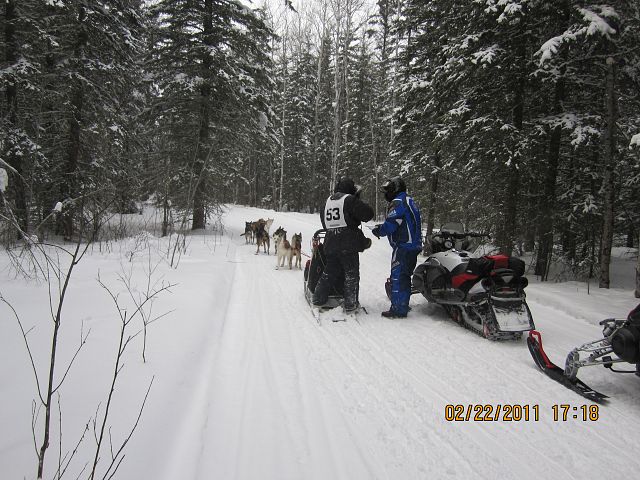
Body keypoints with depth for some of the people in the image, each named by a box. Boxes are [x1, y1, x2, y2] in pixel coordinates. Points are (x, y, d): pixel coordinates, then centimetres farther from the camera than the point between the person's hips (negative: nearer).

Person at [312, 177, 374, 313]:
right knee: (351, 274, 3)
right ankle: (350, 304, 4)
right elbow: (368, 214, -10)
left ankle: (318, 299, 20)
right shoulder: (350, 200, -7)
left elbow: (324, 221, 21)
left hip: (330, 243, 6)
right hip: (348, 244, -6)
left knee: (330, 272, 17)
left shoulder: (328, 201, 14)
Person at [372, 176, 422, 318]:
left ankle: (398, 309, -3)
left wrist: (378, 231, -2)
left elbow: (390, 225, -20)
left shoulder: (397, 203, -13)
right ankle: (403, 306, 25)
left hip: (403, 247, -10)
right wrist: (381, 227, 14)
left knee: (398, 277, -6)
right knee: (405, 277, 16)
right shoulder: (409, 201, 20)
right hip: (414, 246, 10)